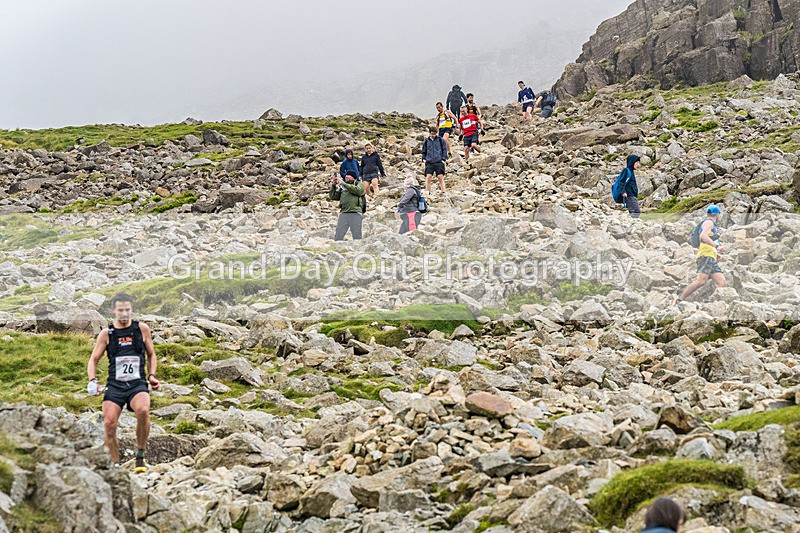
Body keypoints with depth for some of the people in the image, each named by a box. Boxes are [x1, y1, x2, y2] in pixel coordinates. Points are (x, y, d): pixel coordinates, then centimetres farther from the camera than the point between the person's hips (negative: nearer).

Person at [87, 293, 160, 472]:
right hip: (114, 385, 1)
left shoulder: (142, 329, 7)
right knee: (109, 424, -15)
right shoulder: (106, 333, 6)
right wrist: (92, 381, -5)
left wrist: (151, 375, 5)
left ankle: (140, 456, -14)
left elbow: (151, 355, 20)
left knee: (143, 410, -31)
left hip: (138, 384, -1)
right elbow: (93, 359, 12)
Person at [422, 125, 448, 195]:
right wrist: (424, 158, 9)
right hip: (429, 162, 2)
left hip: (439, 162, -2)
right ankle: (427, 192, -3)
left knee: (440, 177, -7)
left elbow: (444, 150, 8)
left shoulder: (441, 140, 6)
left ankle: (444, 191, -4)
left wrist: (443, 159, -2)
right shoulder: (426, 141, 14)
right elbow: (424, 151, 23)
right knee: (428, 176, -8)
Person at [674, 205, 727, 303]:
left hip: (712, 260, 10)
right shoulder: (709, 222, 3)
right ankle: (679, 300, -25)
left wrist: (716, 253, 28)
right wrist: (716, 246, -20)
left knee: (722, 284, -7)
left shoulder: (712, 225, 33)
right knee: (701, 280, -26)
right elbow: (703, 236, -17)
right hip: (706, 256, -10)